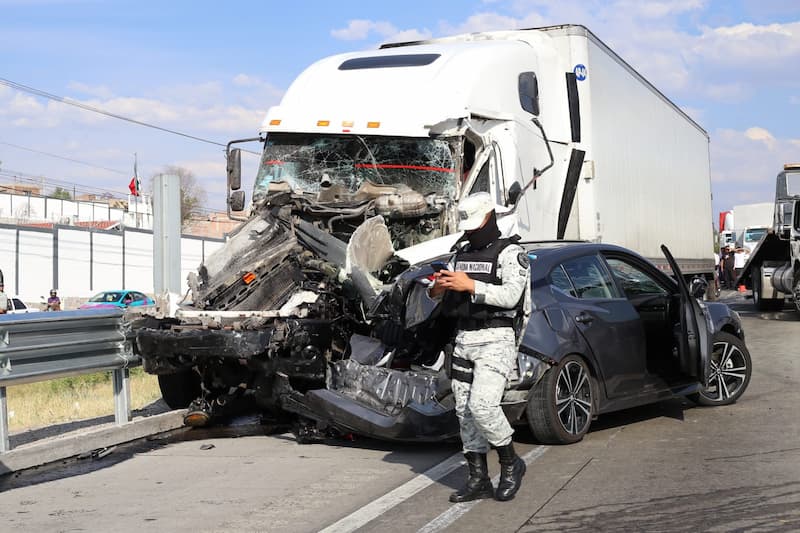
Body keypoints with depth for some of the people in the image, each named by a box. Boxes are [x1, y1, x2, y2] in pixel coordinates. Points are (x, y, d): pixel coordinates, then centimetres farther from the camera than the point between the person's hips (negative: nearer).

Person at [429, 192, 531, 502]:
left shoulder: (511, 254, -4)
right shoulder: (461, 253, 16)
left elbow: (511, 296, -18)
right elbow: (436, 294, 15)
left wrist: (470, 285, -24)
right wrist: (437, 287, -9)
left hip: (496, 340, -7)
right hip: (463, 339, 7)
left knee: (482, 405, -18)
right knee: (464, 412, 5)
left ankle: (511, 464, 3)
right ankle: (478, 479, 14)